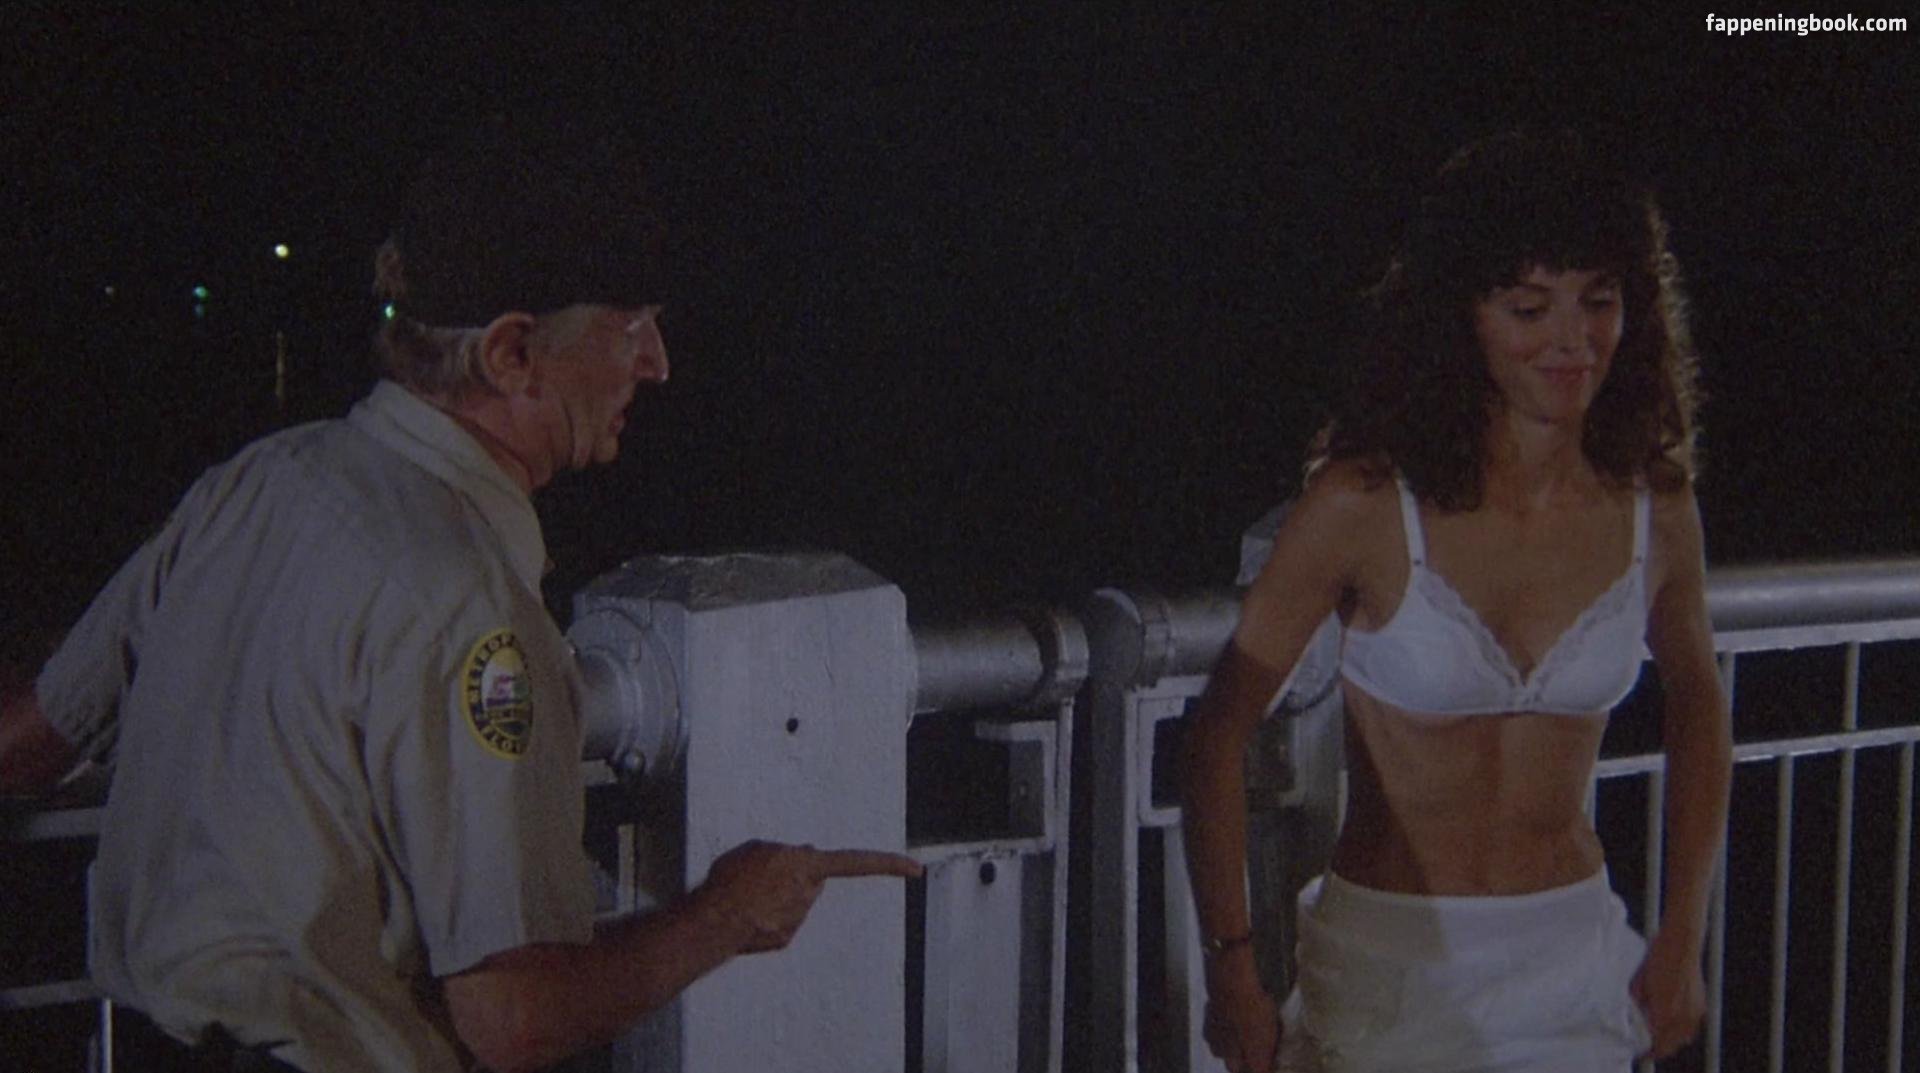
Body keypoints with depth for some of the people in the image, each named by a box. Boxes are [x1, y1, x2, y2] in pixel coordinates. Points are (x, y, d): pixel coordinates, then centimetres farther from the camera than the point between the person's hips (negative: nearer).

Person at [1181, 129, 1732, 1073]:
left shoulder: (1653, 509, -2)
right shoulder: (1366, 502, -14)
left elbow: (1697, 707, 14)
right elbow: (1219, 729, -9)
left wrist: (1682, 939, 11)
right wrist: (1229, 966, -12)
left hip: (1572, 960, 3)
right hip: (1388, 956, -2)